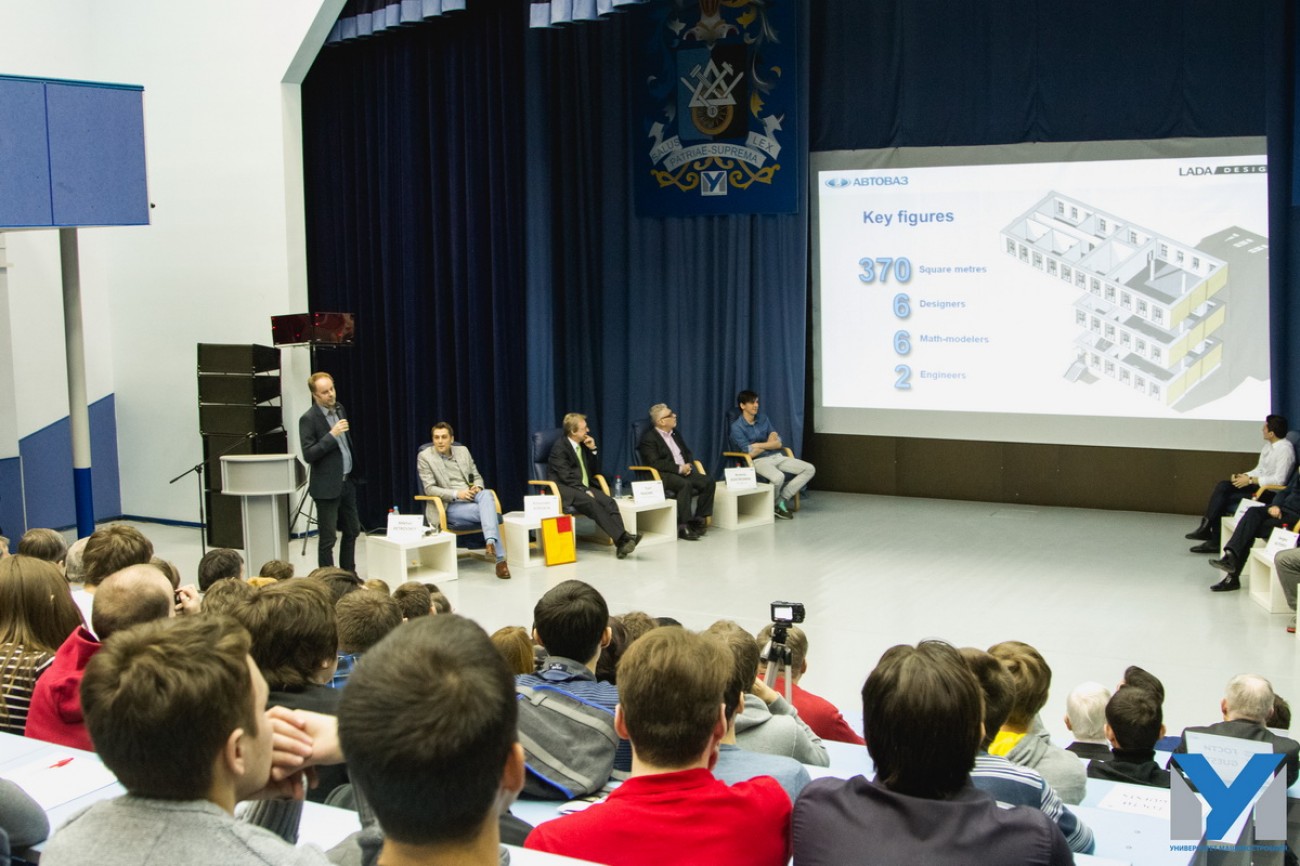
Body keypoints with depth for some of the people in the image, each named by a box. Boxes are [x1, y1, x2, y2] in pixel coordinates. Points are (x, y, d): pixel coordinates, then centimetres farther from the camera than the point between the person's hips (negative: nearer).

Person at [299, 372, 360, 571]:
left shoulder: (339, 408, 7)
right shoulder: (308, 419, -15)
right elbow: (308, 455, -21)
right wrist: (331, 435, -27)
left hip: (347, 481, 8)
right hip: (327, 486, -8)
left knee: (352, 530, 17)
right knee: (328, 538, -2)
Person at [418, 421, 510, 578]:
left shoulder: (463, 451, 15)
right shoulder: (425, 457, 0)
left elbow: (477, 477, 19)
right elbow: (429, 489, -8)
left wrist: (478, 487, -7)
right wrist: (456, 494, -21)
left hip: (471, 498, 4)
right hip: (449, 507, -4)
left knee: (487, 494, -35)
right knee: (488, 511, -31)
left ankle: (491, 542, -53)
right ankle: (500, 559, -34)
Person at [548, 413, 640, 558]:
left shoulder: (583, 445, 16)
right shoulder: (560, 447, -6)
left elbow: (595, 471, 19)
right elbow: (566, 476, -15)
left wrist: (592, 450, 6)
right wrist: (584, 490, -22)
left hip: (582, 487, 7)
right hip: (564, 488, -7)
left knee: (609, 502, -23)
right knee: (592, 503, -35)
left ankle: (621, 542, -39)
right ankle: (621, 538, -42)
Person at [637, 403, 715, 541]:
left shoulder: (675, 434, 20)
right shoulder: (649, 439, -6)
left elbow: (687, 453, 26)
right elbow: (655, 463, -16)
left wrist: (688, 465, 3)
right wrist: (679, 468, -18)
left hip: (684, 471, 8)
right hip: (663, 476, -8)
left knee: (709, 482, -15)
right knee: (685, 484, -36)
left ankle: (698, 519, -8)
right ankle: (684, 526, -31)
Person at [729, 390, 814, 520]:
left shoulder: (763, 419, 13)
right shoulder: (737, 427, -5)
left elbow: (778, 443, 8)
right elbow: (751, 453, -13)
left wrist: (759, 445, -7)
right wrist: (769, 444, 1)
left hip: (777, 456, 7)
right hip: (758, 461, -7)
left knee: (810, 469, -6)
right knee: (778, 477, -38)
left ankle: (783, 499, -7)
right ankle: (772, 504, -6)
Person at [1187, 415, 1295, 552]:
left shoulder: (1285, 449, -17)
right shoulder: (1268, 444, 11)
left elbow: (1279, 480, -22)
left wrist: (1250, 480, -18)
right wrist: (1243, 475, -1)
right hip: (1258, 484, 9)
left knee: (1223, 500, -20)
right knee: (1222, 486, -12)